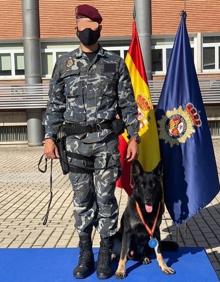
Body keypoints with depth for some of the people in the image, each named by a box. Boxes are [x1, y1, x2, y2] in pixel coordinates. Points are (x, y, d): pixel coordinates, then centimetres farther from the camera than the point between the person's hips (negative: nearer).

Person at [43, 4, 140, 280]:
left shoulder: (115, 62, 4)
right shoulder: (64, 62, 7)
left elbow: (127, 103, 5)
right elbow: (55, 103, 8)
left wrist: (133, 136, -1)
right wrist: (49, 137, 0)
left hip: (106, 140, -1)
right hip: (76, 141, 2)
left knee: (105, 198, 3)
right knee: (82, 199, 8)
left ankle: (105, 254, 17)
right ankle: (85, 254, 21)